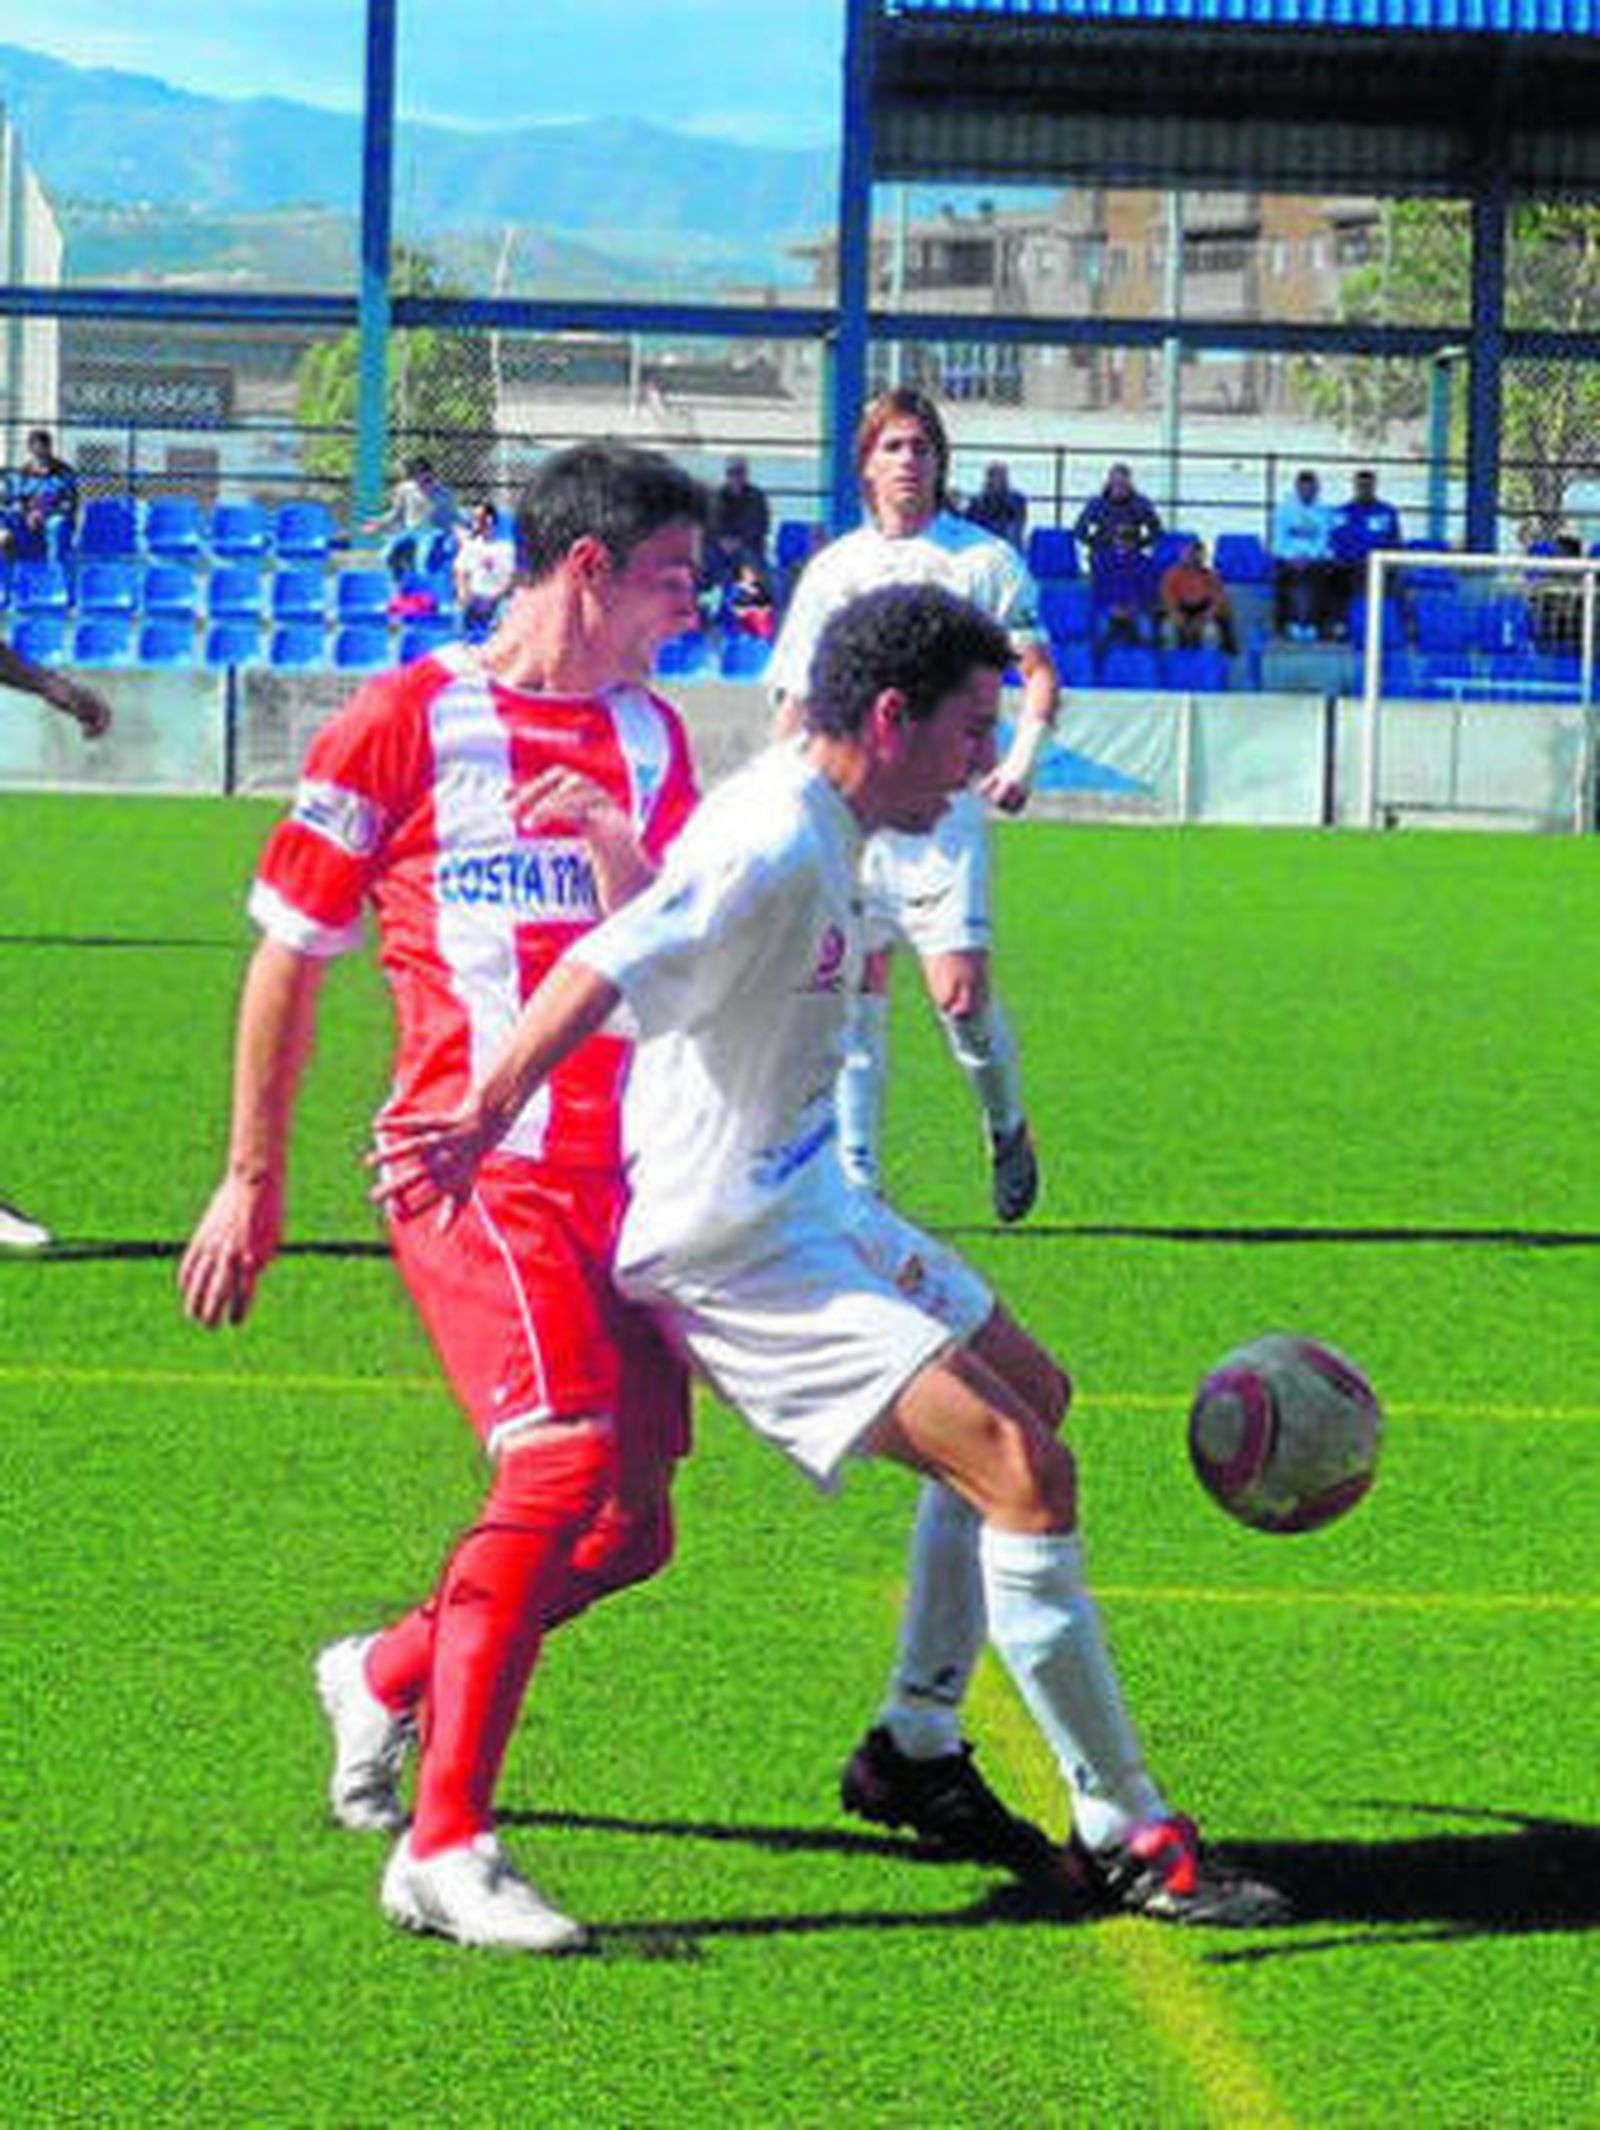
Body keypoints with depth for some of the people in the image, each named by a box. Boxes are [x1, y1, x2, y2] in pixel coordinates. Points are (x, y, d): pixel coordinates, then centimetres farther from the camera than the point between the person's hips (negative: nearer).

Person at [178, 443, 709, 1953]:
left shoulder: (650, 742, 16)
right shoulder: (405, 724, -2)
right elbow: (290, 954, 4)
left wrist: (615, 854, -12)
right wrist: (253, 1179, 7)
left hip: (617, 1174, 7)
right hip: (473, 1159, -7)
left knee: (627, 1526, 6)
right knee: (562, 1460, -23)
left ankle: (390, 1677, 33)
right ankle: (443, 1844, -19)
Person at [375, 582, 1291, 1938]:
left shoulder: (821, 831, 9)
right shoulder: (775, 850, -23)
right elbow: (607, 969, -34)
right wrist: (481, 1126, -40)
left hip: (802, 1201, 11)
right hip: (736, 1249, -11)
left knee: (1030, 1390, 22)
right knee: (1021, 1470, -17)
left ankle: (916, 1750, 28)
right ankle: (1123, 1836, -11)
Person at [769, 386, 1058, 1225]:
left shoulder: (985, 559, 4)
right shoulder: (832, 568, 12)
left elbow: (1038, 668, 6)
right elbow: (794, 698, 16)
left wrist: (1024, 754, -10)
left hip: (942, 805, -3)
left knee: (960, 991, -13)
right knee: (856, 994, 2)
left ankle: (1008, 1129, 13)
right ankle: (854, 1178, 8)